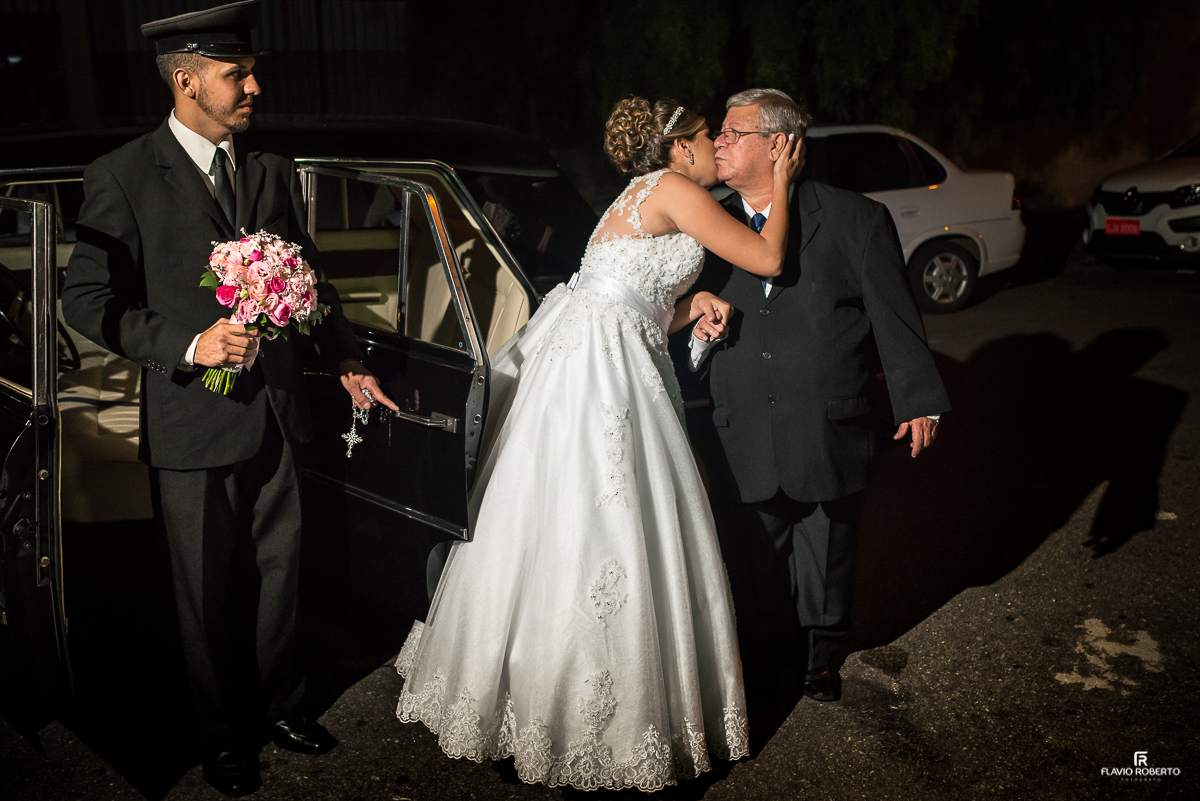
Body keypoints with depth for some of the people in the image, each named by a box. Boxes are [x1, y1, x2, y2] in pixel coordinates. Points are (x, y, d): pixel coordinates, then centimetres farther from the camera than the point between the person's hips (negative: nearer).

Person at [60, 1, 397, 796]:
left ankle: (282, 707, 39)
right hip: (192, 425, -4)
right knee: (209, 595, 11)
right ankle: (225, 734, 32)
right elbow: (88, 300, -10)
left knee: (280, 575, 17)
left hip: (275, 412, 5)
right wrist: (188, 343, -22)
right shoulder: (123, 177, -9)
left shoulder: (275, 171, 7)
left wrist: (346, 356, 4)